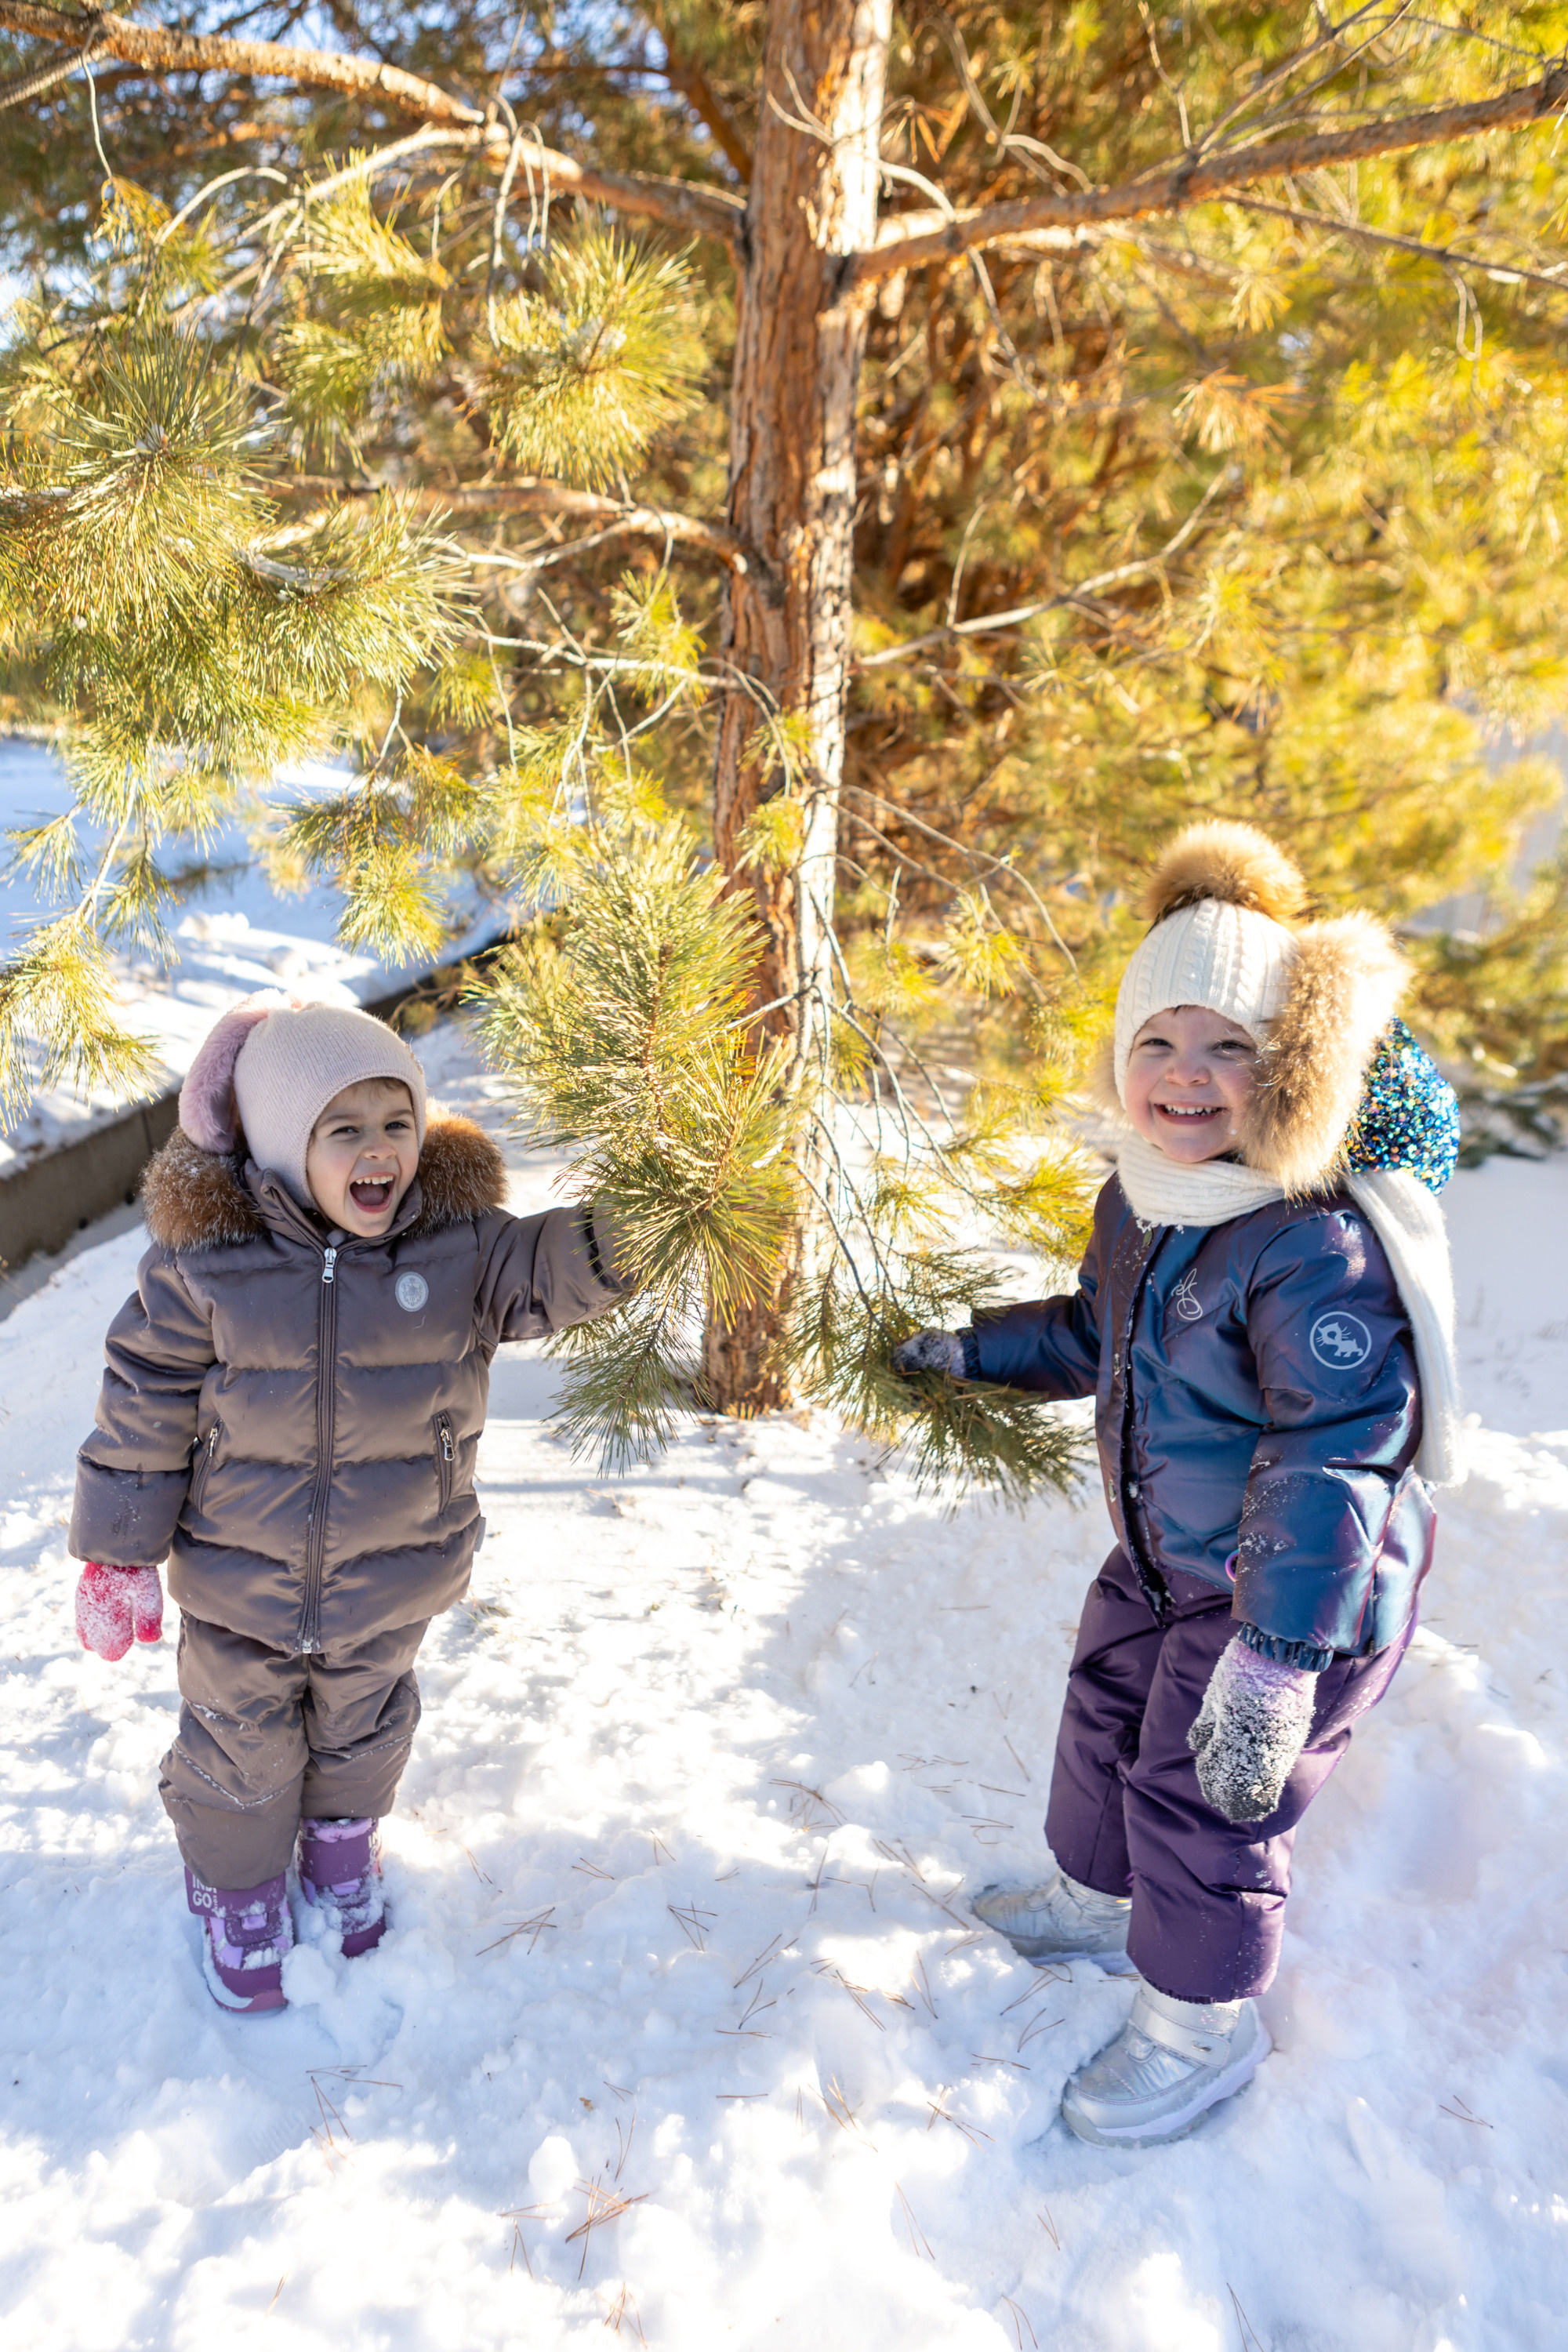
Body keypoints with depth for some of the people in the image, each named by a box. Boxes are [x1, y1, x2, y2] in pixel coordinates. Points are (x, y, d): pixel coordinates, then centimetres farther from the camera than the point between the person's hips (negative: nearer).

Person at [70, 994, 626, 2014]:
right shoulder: (207, 1261, -20)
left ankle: (344, 1839, 58)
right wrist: (118, 1551, -6)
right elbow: (145, 1407, -12)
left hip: (390, 1579, 2)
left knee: (363, 1728, 27)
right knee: (243, 1744, 21)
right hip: (240, 1586, -1)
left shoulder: (457, 1240, -18)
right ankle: (238, 1883, 51)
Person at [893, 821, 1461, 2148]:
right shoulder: (1141, 1200, -3)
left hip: (1299, 1587, -8)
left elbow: (1334, 1453, -33)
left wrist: (1277, 1657, -34)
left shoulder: (1319, 1243, -31)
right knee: (1109, 1722, 25)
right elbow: (1098, 1335, 16)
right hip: (1163, 1560, 9)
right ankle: (1102, 1901, 54)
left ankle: (1204, 2023, 34)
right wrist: (973, 1351, 11)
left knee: (1203, 1801, 5)